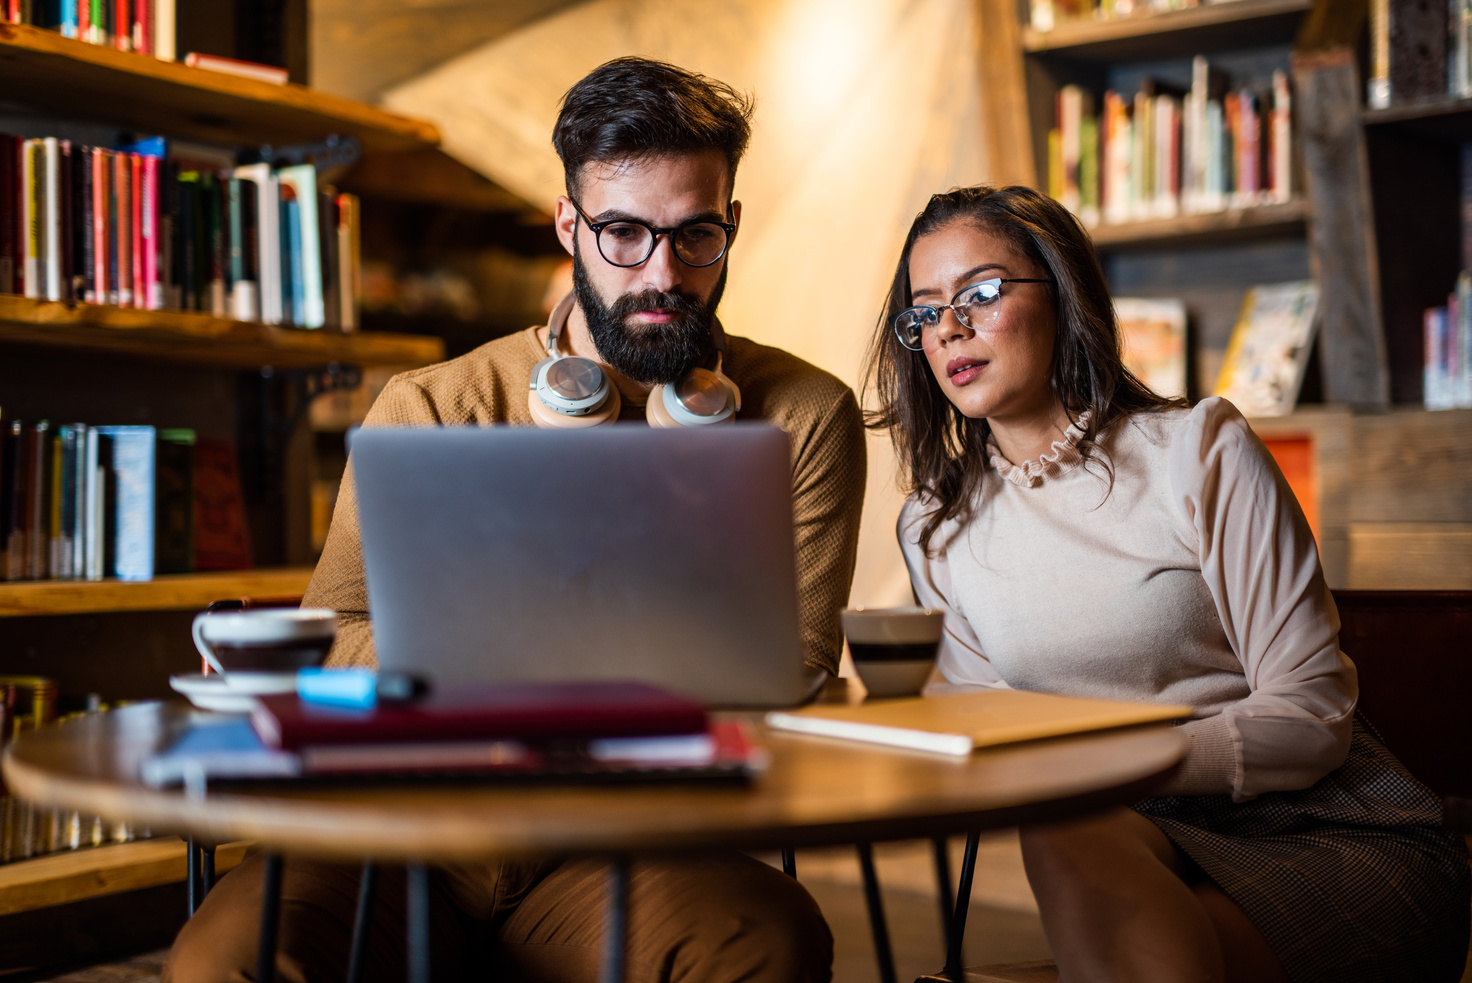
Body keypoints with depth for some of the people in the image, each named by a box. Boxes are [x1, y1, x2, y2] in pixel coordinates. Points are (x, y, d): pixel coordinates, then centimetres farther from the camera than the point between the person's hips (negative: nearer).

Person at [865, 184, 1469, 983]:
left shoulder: (1199, 450, -6)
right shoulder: (933, 529, 7)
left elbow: (1312, 716, -9)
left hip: (1337, 835, -3)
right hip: (1145, 837, 3)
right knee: (1059, 833, -32)